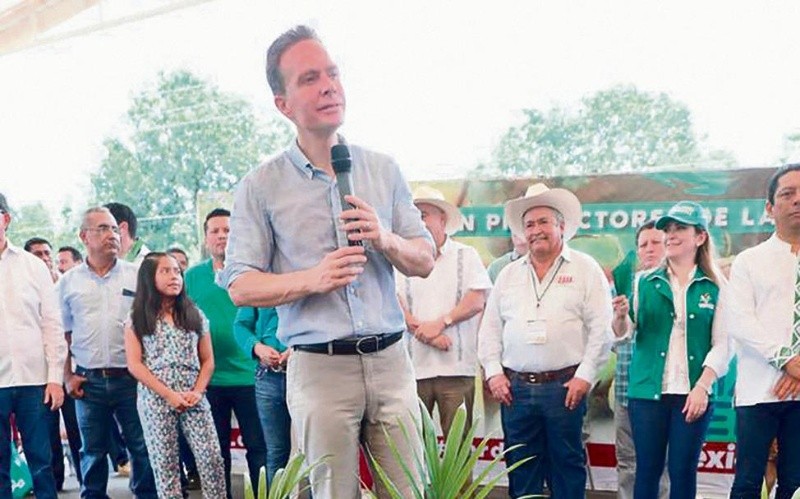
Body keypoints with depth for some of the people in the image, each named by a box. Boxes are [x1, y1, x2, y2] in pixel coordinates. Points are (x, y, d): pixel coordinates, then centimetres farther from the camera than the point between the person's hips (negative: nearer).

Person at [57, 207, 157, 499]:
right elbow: (62, 334, 9)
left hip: (130, 377, -1)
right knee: (93, 451, 10)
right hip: (89, 381, 1)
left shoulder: (137, 275, 3)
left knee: (142, 447, 2)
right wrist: (67, 376, 2)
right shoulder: (68, 281, 6)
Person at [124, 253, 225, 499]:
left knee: (212, 457, -7)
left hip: (193, 399, 2)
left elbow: (207, 360, 11)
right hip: (155, 400, -2)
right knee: (165, 463, 1)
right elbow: (134, 365, -4)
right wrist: (169, 394, -11)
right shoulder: (137, 319, 2)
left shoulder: (194, 315, 10)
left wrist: (198, 391, -6)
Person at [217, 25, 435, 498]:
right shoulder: (261, 187, 0)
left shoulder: (383, 170, 9)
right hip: (320, 367, -2)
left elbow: (425, 261, 11)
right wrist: (313, 280, -17)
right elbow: (241, 287, -2)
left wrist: (386, 240, -10)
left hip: (390, 360, 3)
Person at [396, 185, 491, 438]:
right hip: (414, 367, 2)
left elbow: (476, 302, -1)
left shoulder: (465, 256, 10)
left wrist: (440, 323, -11)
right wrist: (425, 334, -11)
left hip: (455, 367, -1)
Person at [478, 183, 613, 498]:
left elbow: (600, 329, -3)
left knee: (566, 465, 3)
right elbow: (490, 328, 14)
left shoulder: (585, 269, 2)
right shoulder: (509, 275, 14)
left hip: (565, 386, -3)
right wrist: (494, 373, 3)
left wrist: (585, 376, -9)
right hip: (515, 387, 4)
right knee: (520, 467, 8)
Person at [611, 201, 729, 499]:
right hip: (647, 391, 1)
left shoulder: (714, 288, 3)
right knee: (647, 470, 4)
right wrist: (621, 316, -21)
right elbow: (623, 333, 1)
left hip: (693, 394, -1)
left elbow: (722, 345, 1)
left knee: (683, 472, 5)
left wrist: (702, 387, -10)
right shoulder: (646, 282, 7)